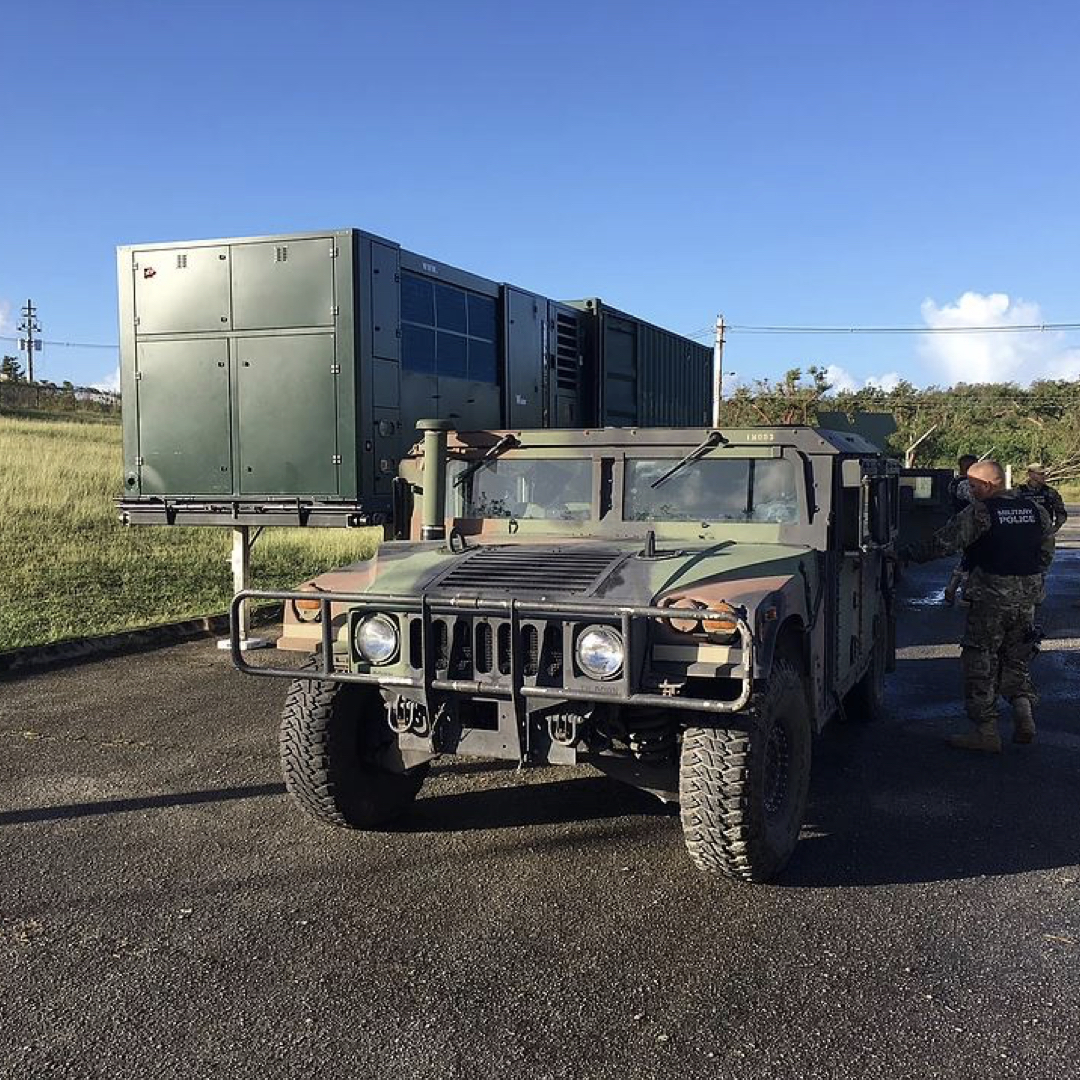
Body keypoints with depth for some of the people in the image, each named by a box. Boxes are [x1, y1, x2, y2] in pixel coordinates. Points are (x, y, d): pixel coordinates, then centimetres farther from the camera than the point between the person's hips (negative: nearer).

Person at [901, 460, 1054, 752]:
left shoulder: (980, 512, -12)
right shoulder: (1035, 510, 9)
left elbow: (944, 542, -14)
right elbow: (1047, 552, 17)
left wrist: (910, 553, -3)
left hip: (990, 597, -7)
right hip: (1027, 597, 7)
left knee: (980, 663, 1)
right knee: (1016, 659, 21)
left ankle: (986, 731, 0)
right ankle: (1024, 715, 7)